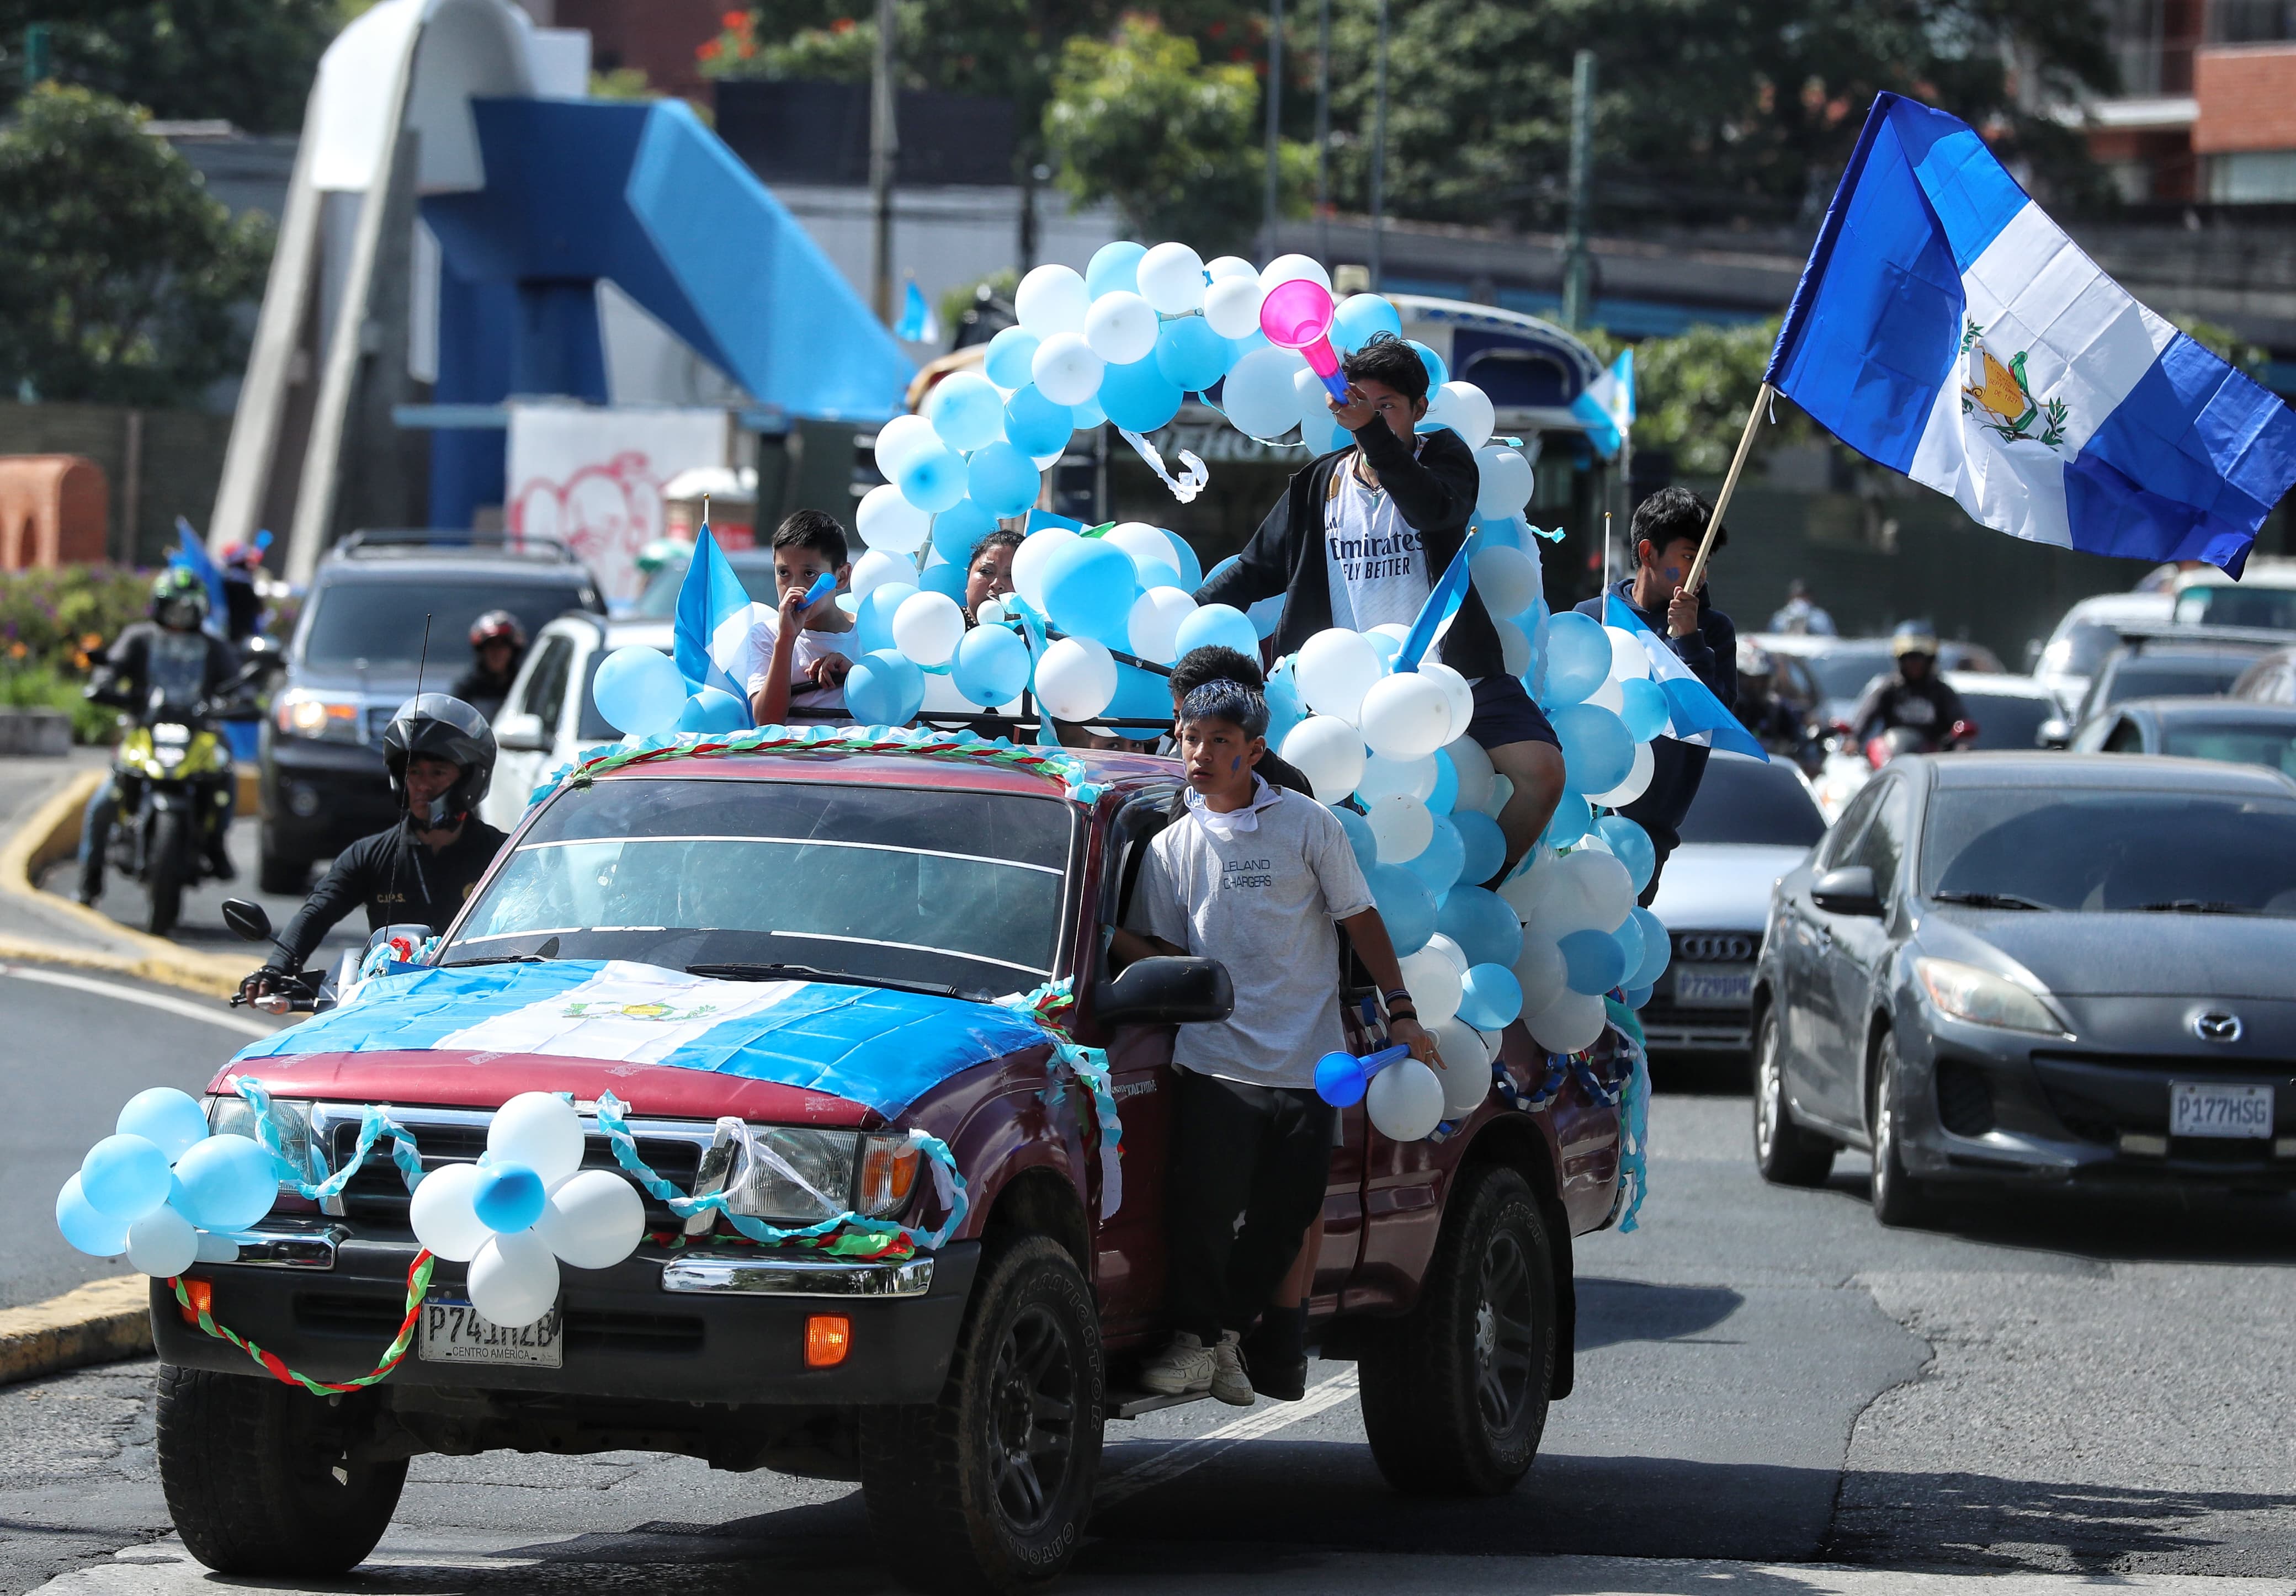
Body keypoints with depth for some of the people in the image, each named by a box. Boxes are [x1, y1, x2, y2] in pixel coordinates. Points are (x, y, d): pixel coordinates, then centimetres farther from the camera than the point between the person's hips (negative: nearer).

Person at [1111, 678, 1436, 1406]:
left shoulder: (1306, 824, 3)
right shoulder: (1174, 846, 9)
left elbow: (1360, 920, 7)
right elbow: (1167, 954, 11)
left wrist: (1401, 1012, 1)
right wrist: (1110, 935, -8)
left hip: (1306, 1065, -1)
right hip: (1215, 1061, 1)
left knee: (1285, 1216, 2)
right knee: (1203, 1208, -7)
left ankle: (1229, 1329, 19)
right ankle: (1196, 1339, 9)